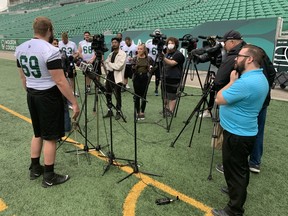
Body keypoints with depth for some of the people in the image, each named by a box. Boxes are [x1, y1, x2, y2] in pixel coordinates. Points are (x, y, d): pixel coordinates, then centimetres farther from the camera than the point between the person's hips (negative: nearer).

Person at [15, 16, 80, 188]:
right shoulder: (50, 51, -20)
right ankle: (49, 177, 15)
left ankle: (35, 169, 34)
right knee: (50, 137, 3)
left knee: (38, 133, 21)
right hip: (48, 96, -8)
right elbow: (60, 81, -22)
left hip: (31, 96, 8)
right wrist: (74, 102, -17)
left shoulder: (20, 49, 5)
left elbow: (23, 78, 14)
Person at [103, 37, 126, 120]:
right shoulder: (111, 54, 17)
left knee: (117, 96, -2)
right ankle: (110, 111, 21)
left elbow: (119, 66, -16)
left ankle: (118, 112, 11)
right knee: (108, 94, 9)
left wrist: (109, 63, -5)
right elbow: (105, 64, 11)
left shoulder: (122, 54, -5)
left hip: (117, 77, -7)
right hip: (109, 76, 7)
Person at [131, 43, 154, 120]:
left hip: (145, 78, -1)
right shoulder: (135, 59, 3)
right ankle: (138, 112, 13)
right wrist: (133, 66, -20)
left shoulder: (149, 58, 2)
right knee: (137, 96, 3)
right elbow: (132, 69, -2)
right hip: (136, 78, 1)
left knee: (143, 96, 4)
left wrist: (151, 68, -6)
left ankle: (142, 112, 18)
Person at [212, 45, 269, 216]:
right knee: (240, 168, 25)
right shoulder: (260, 78, 6)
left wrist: (232, 81, -10)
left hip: (237, 135, -10)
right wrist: (235, 81, 3)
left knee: (235, 171, 3)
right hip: (245, 132, 10)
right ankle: (237, 191, 45)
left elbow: (219, 99, -20)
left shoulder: (246, 82, -28)